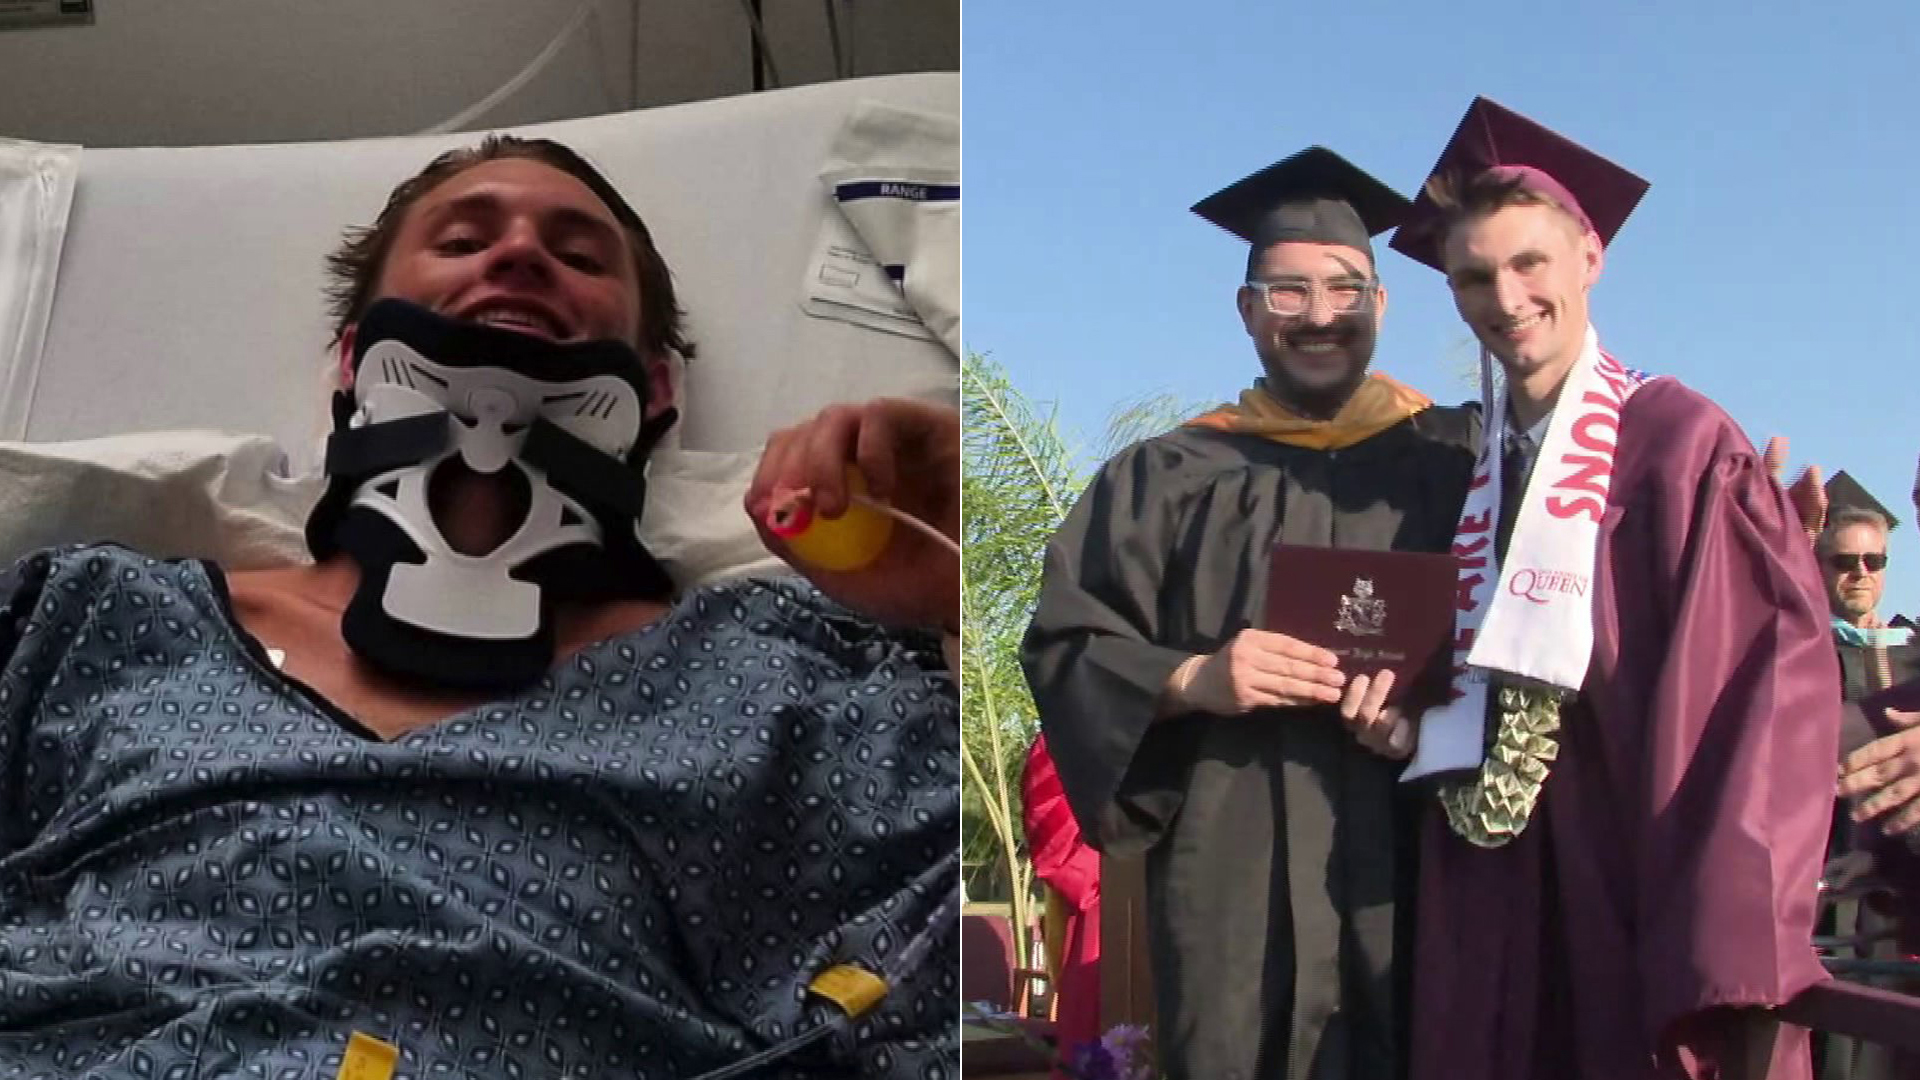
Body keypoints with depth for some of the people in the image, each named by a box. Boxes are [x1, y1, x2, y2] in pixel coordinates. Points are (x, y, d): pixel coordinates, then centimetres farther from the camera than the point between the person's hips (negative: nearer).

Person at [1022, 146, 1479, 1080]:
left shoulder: (1455, 459, 8)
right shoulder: (1168, 476, 8)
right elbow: (1062, 649, 3)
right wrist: (1191, 680, -15)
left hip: (1413, 868, 1)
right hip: (1232, 877, 0)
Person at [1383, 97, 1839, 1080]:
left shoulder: (1679, 441, -8)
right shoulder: (1461, 470, 10)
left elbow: (1771, 680, -15)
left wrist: (1728, 953, -21)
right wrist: (1403, 713, -3)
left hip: (1644, 915, -5)